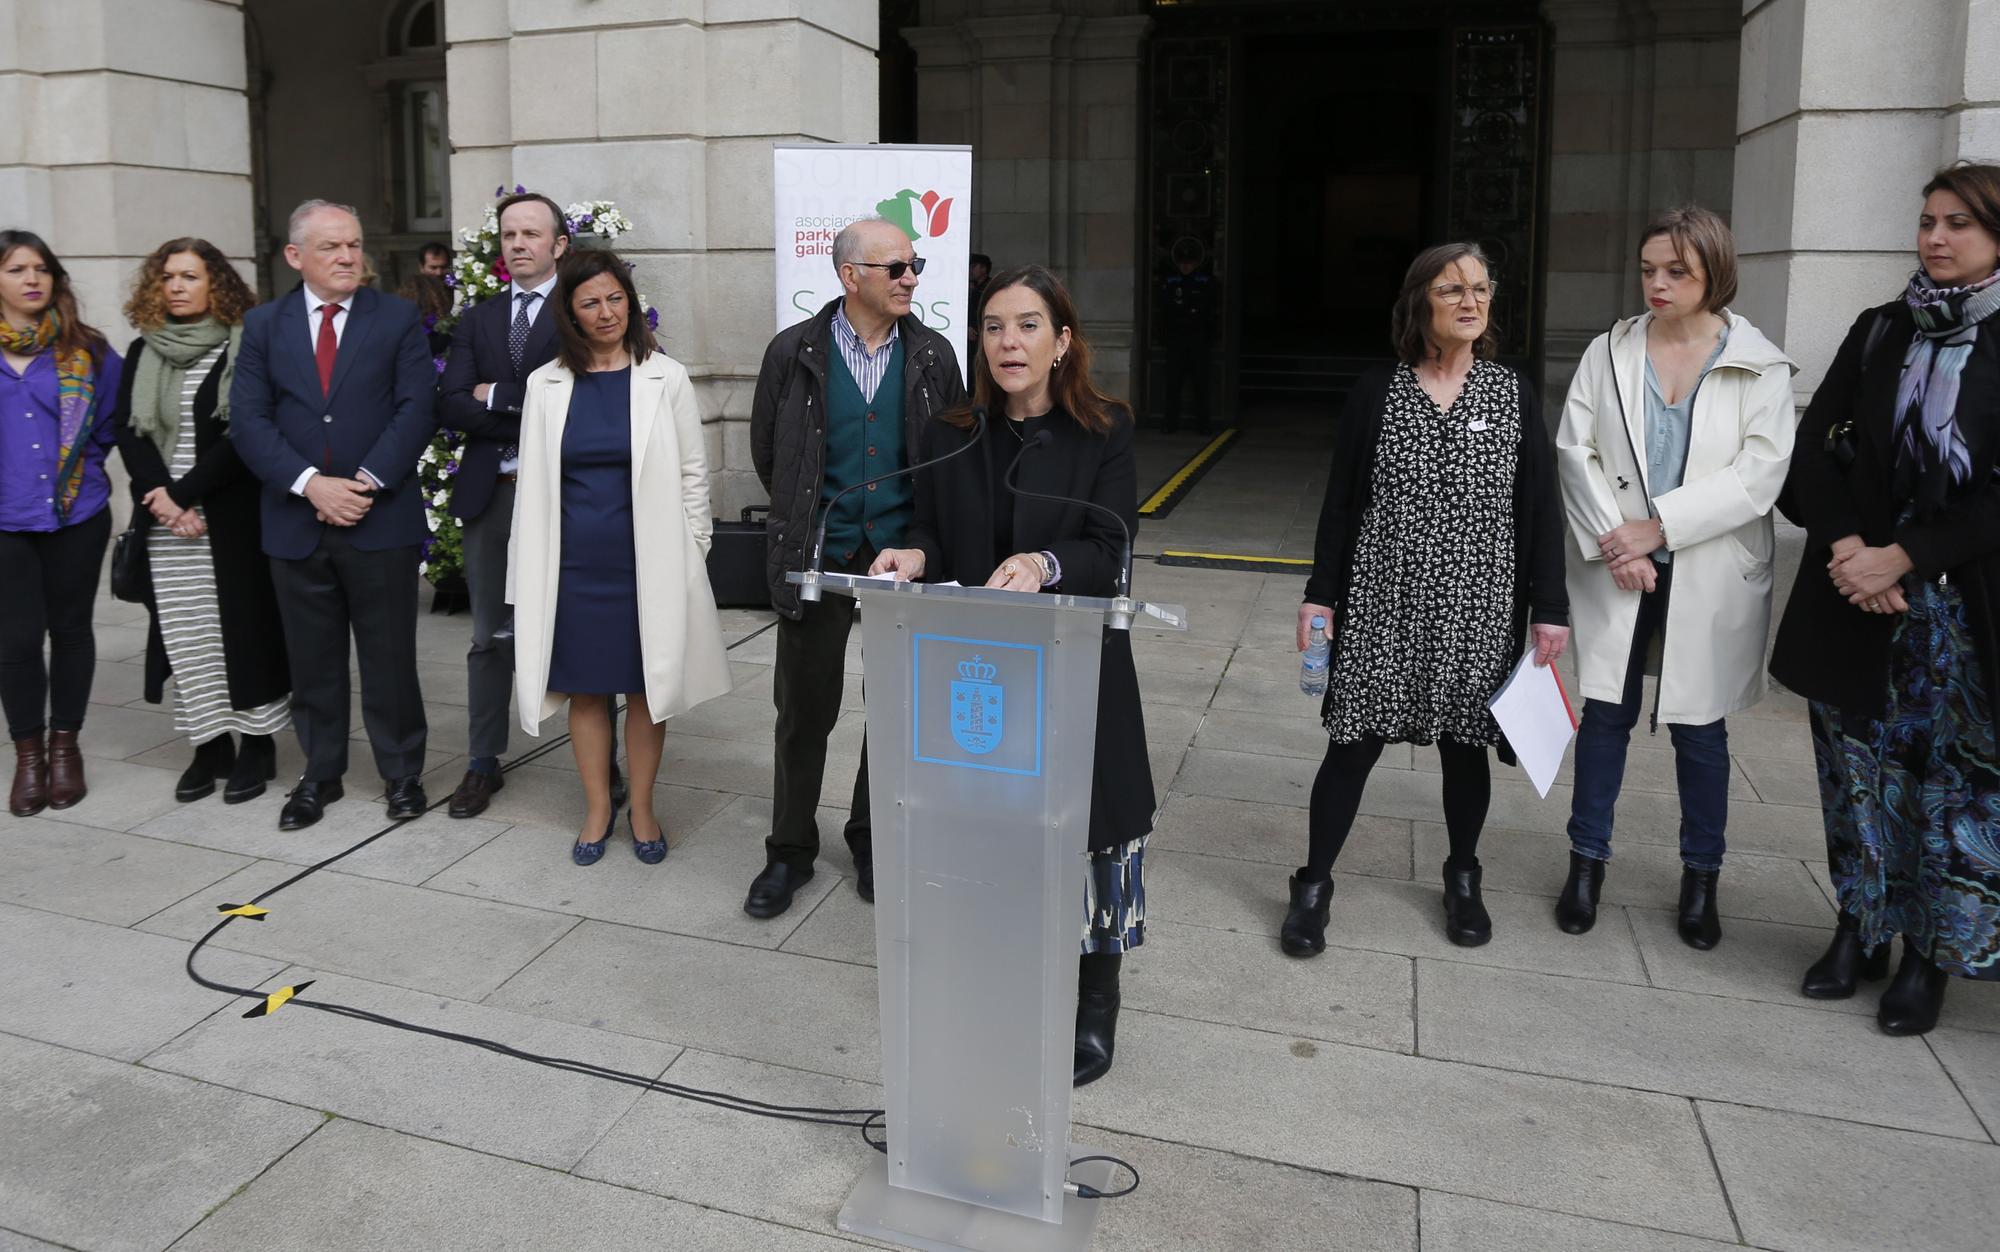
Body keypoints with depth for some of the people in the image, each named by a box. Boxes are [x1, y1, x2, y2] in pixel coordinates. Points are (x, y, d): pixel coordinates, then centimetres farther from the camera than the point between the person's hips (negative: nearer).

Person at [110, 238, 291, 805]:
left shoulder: (243, 348, -4)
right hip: (166, 524, 4)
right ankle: (210, 744, 13)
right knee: (184, 630, 5)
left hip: (232, 516, -4)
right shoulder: (143, 352, 12)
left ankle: (257, 743, 9)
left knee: (242, 622, 0)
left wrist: (183, 491, -13)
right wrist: (160, 498, -9)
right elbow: (127, 430, 6)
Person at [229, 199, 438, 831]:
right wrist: (311, 484, -14)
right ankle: (320, 774, 26)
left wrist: (366, 482, -15)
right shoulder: (264, 325, 7)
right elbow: (248, 419, -1)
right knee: (313, 659, 11)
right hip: (295, 520, 2)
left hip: (381, 518, -2)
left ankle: (402, 773, 19)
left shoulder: (398, 319, 3)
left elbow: (415, 409, -6)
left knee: (390, 656, 5)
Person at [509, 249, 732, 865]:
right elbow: (533, 482, 7)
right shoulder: (547, 384, 4)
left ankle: (642, 808, 23)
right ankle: (598, 808, 25)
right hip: (573, 561, 2)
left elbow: (693, 473, 2)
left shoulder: (665, 377, -1)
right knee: (585, 687, 9)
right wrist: (532, 572, 5)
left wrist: (690, 556, -1)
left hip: (647, 559, -1)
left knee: (646, 686, 7)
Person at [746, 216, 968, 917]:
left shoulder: (933, 355, 3)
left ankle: (873, 840, 29)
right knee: (804, 709, 6)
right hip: (817, 559, -1)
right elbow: (767, 453, 9)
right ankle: (790, 851, 22)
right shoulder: (795, 352, -1)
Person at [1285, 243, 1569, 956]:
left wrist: (1549, 609, 0)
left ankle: (1462, 880, 33)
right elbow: (1341, 502, 3)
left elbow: (1540, 510, 3)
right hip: (1382, 604, -1)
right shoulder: (1377, 392, 0)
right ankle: (1314, 886, 16)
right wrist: (1321, 596, 0)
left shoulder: (1512, 396, 3)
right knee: (1353, 745, 1)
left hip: (1478, 610, 1)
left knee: (1465, 747, 13)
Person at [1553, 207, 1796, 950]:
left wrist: (1660, 527, -17)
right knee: (1605, 715, 8)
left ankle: (1701, 878, 25)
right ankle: (1587, 862, 22)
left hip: (1709, 576, -1)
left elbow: (1760, 473, -11)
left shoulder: (1760, 366, -2)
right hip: (1616, 568, 1)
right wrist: (1611, 540, -15)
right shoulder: (1608, 352, 3)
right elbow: (1575, 452, -4)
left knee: (1699, 727, 9)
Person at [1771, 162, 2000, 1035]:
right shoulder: (1877, 333, 9)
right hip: (1855, 598, 3)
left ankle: (1930, 953, 16)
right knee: (1858, 768, 9)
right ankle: (1859, 930, 23)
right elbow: (1814, 447, 4)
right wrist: (1842, 546, -11)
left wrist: (1901, 557, -17)